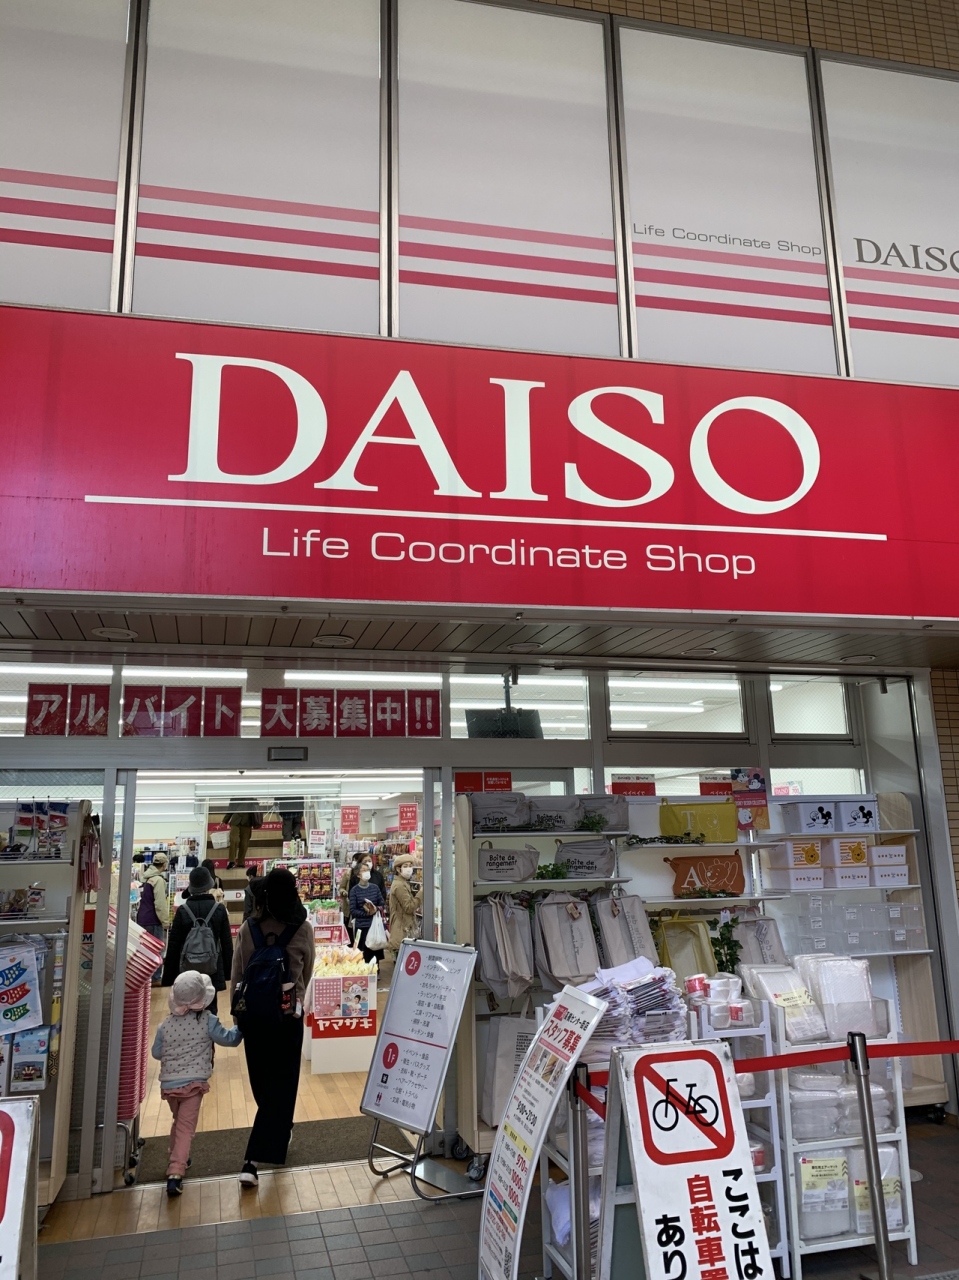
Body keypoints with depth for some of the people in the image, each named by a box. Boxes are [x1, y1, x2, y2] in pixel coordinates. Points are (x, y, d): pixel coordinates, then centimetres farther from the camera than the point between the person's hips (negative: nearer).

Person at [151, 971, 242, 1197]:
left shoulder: (165, 1025, 0)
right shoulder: (208, 1021, -9)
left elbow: (156, 1053, 11)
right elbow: (230, 1039, -1)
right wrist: (240, 1027, 17)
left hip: (168, 1084, 4)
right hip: (193, 1083, -4)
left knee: (178, 1122, 27)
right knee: (186, 1128, -3)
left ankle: (176, 1158, 41)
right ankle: (175, 1173, -16)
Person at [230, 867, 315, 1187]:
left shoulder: (248, 928, -7)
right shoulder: (303, 929, -10)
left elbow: (237, 974, -1)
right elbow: (307, 973, 4)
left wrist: (236, 1009, 12)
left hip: (251, 1013, 3)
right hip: (288, 1014, -2)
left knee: (261, 1079, 22)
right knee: (281, 1083, 7)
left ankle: (277, 1132, 44)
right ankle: (253, 1160, 2)